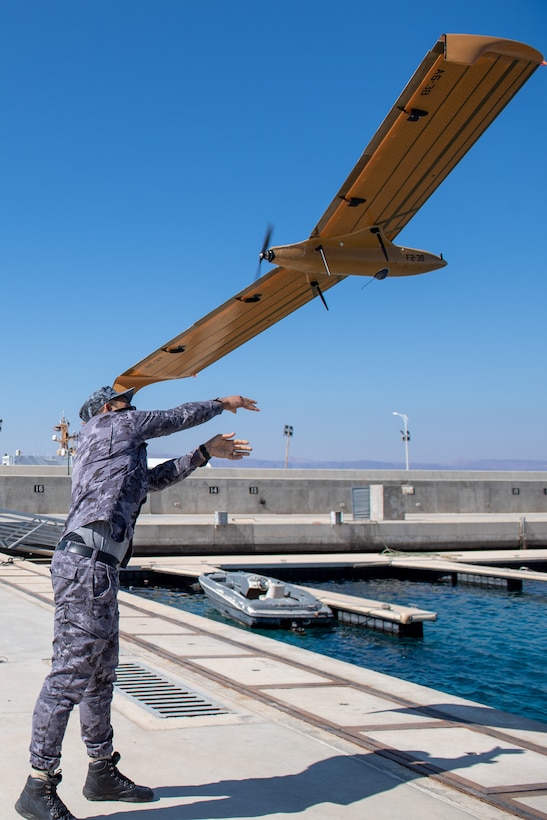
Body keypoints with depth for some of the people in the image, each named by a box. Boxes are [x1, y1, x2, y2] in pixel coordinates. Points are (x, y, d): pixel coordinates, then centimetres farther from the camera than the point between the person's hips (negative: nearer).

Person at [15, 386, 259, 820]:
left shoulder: (120, 457, 29)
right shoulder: (113, 425, 6)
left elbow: (158, 478, 42)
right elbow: (177, 418, 15)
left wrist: (205, 453, 44)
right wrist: (223, 404, 30)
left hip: (98, 569, 11)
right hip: (86, 562, -11)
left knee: (101, 673, 15)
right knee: (70, 674, -11)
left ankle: (103, 772, 26)